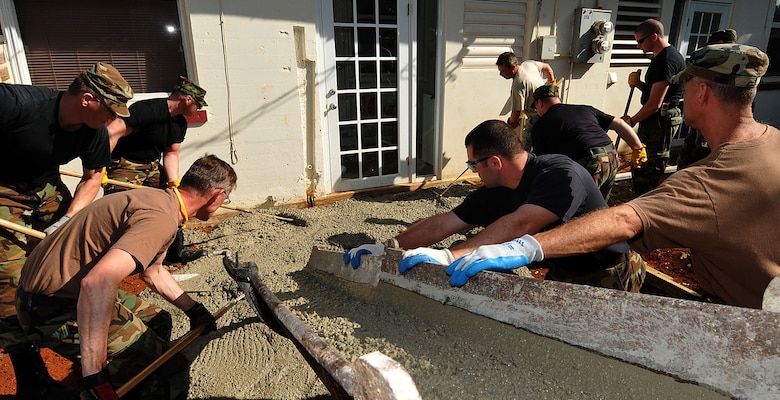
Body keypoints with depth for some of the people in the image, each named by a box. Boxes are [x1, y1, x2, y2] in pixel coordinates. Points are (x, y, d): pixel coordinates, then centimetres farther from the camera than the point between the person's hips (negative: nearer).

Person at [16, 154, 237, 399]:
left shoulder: (159, 199, 5)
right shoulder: (161, 218, -26)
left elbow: (152, 271, 19)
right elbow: (98, 282, -39)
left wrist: (193, 309, 22)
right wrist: (94, 376, -36)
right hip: (54, 309, -10)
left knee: (158, 322, 23)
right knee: (169, 370, -9)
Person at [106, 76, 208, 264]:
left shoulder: (180, 123, 3)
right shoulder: (147, 109, -25)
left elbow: (171, 153, 4)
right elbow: (112, 133, -30)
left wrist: (174, 183, -10)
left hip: (152, 167, 8)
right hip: (124, 166, -8)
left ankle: (177, 251, 19)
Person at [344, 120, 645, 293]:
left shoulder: (562, 175, -29)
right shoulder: (494, 193, -5)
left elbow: (518, 225, -42)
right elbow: (444, 223, -5)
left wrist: (449, 257, -49)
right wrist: (388, 247, -11)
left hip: (609, 275, -6)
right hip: (561, 273, 6)